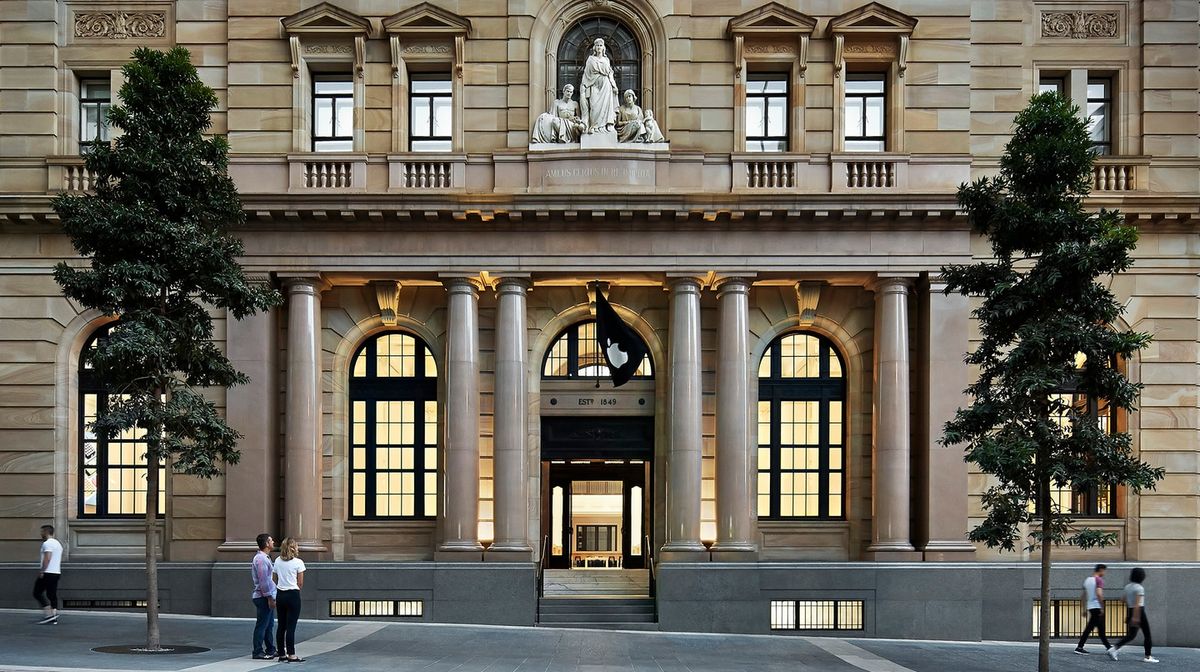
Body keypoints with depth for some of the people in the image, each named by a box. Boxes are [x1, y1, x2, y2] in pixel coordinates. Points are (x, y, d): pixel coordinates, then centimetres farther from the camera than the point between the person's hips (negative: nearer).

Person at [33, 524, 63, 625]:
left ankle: (48, 614, -12)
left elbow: (47, 558, -22)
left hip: (47, 573, -9)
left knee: (37, 592, -2)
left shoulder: (47, 543, -11)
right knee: (52, 595, 8)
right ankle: (54, 618, 3)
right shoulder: (58, 543, 19)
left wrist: (42, 571, -22)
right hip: (56, 573, 9)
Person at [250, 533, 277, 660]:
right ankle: (257, 652, 0)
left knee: (269, 625, 15)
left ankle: (270, 650, 22)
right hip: (263, 597, -10)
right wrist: (270, 598, -19)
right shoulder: (261, 559, -17)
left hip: (267, 597, 10)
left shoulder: (265, 558, 16)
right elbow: (263, 581, -21)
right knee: (262, 625, -5)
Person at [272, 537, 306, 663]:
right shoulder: (298, 562, -9)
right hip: (293, 595, -5)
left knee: (281, 626, 10)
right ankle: (291, 656, -3)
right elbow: (300, 584, -6)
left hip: (280, 595, 5)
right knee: (291, 627, -4)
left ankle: (281, 655, 14)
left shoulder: (277, 561, 5)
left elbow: (275, 580, 10)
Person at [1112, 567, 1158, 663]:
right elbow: (1137, 603, -22)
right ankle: (1148, 656, 10)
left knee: (1130, 635, 8)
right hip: (1139, 612, -7)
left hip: (1130, 612, 7)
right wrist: (1136, 617, -27)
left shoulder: (1127, 586, 9)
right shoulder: (1139, 588, -14)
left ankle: (1115, 649, -10)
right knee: (1147, 634, 7)